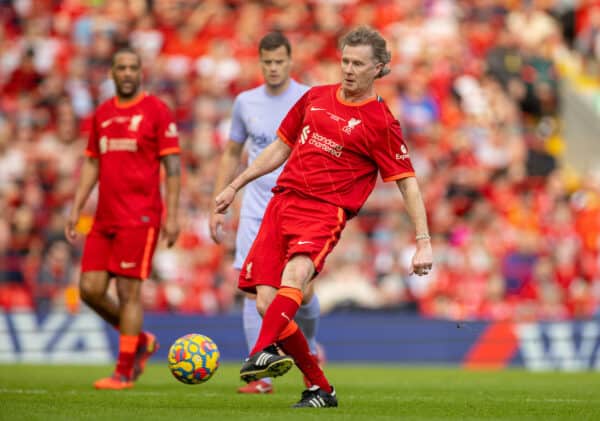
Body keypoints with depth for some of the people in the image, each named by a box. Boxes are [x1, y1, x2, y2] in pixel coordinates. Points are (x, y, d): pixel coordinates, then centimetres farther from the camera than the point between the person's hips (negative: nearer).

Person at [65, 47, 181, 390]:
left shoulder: (156, 110, -2)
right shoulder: (102, 114, 15)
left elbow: (172, 165, -5)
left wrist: (172, 216, -11)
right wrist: (76, 210, 13)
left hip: (139, 217, -6)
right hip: (105, 218, 6)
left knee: (129, 291, -7)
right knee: (90, 290, 1)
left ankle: (124, 372, 0)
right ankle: (141, 341, 21)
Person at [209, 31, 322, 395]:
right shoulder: (246, 102, 7)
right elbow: (232, 154, 16)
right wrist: (219, 207, 11)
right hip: (256, 211, 3)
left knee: (302, 292, -6)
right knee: (253, 289, -7)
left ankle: (309, 343, 29)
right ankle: (262, 376, -4)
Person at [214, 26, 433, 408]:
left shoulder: (380, 123, 0)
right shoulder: (315, 98, 16)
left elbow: (408, 182, 0)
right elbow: (281, 147, 27)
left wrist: (423, 242, -7)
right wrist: (235, 186, 27)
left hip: (325, 211, -5)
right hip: (282, 201, 5)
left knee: (295, 273, -35)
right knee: (267, 303, -6)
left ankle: (260, 355, -54)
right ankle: (319, 388, 8)